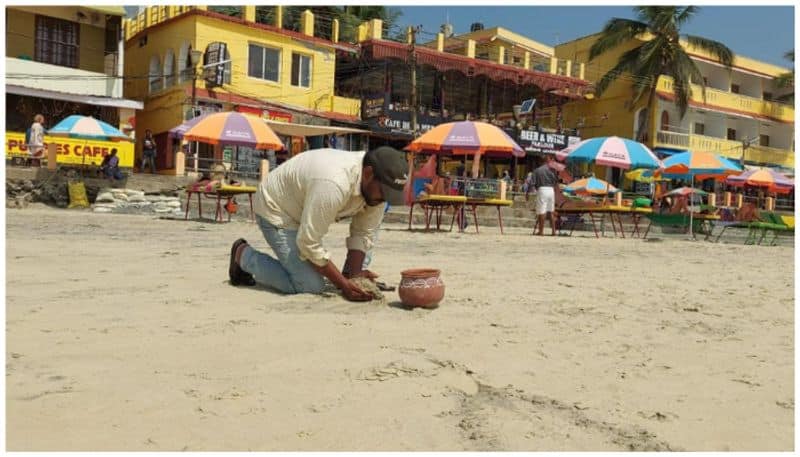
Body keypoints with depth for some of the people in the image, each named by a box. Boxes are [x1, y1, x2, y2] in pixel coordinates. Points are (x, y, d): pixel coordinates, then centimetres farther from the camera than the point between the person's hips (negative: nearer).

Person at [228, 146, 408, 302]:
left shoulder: (376, 186, -16)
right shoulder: (334, 184, -41)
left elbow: (363, 234, -8)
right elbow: (309, 243, -34)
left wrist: (354, 275, -20)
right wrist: (344, 284, -29)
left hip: (302, 210, 8)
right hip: (275, 209, -8)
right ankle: (243, 255, 3)